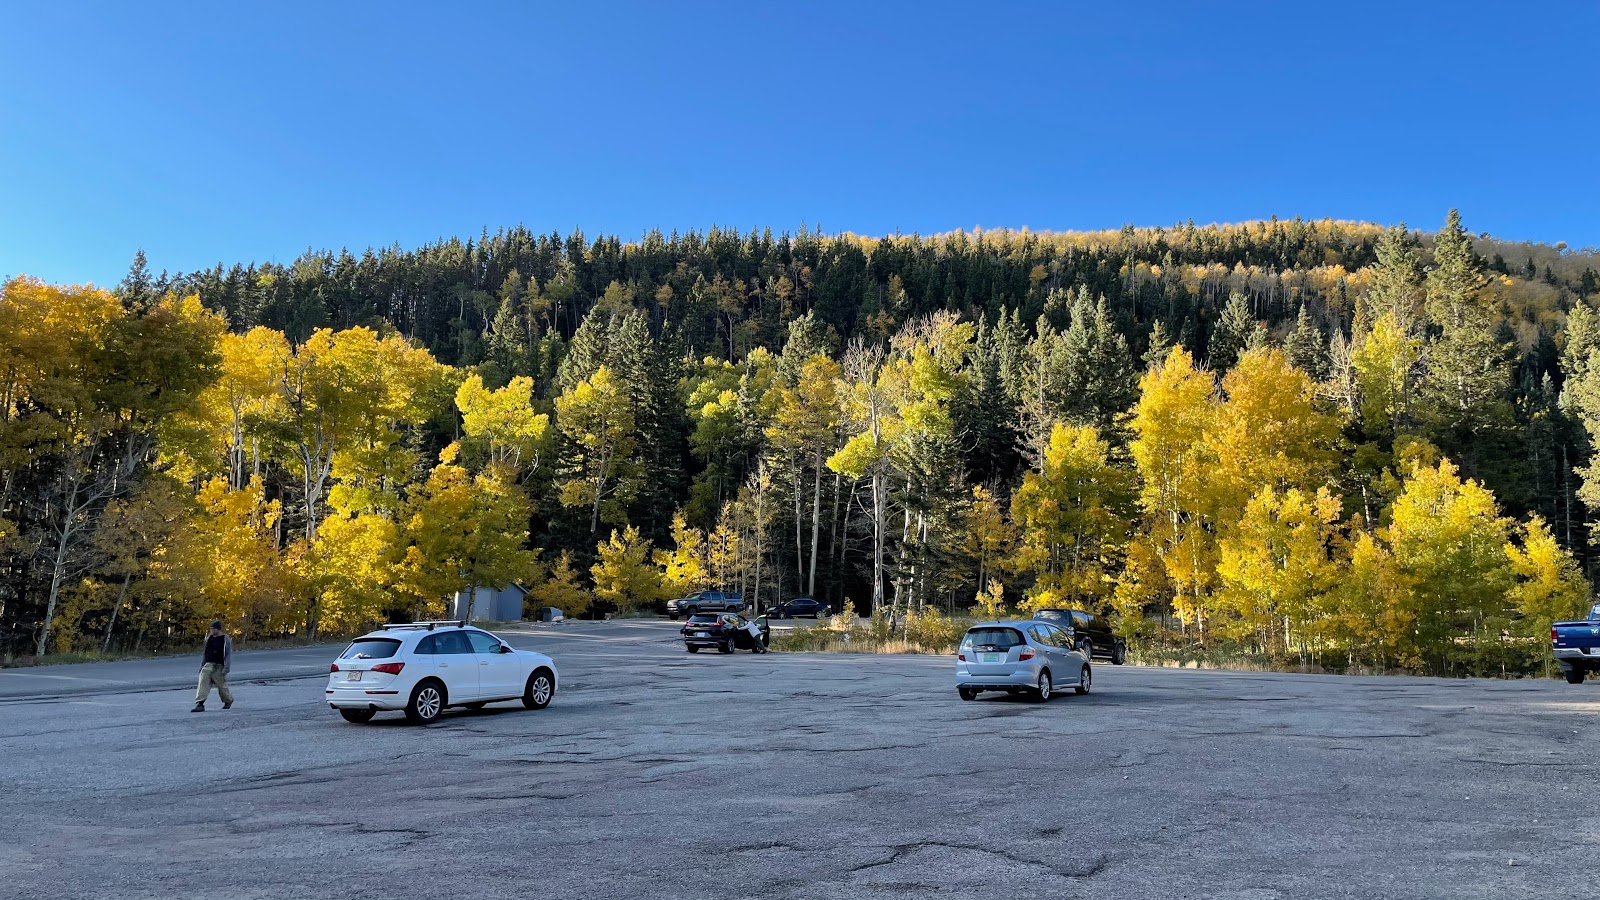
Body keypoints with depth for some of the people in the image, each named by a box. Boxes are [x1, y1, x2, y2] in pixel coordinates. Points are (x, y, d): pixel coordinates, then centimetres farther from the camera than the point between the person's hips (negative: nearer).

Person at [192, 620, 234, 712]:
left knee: (222, 685, 6)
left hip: (219, 667, -5)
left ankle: (228, 700, 31)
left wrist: (226, 668, -16)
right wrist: (202, 665, 17)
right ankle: (200, 704, -17)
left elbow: (229, 654, -9)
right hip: (208, 665, 5)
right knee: (203, 683, -12)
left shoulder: (225, 639, -6)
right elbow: (205, 653, 20)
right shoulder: (209, 638, 11)